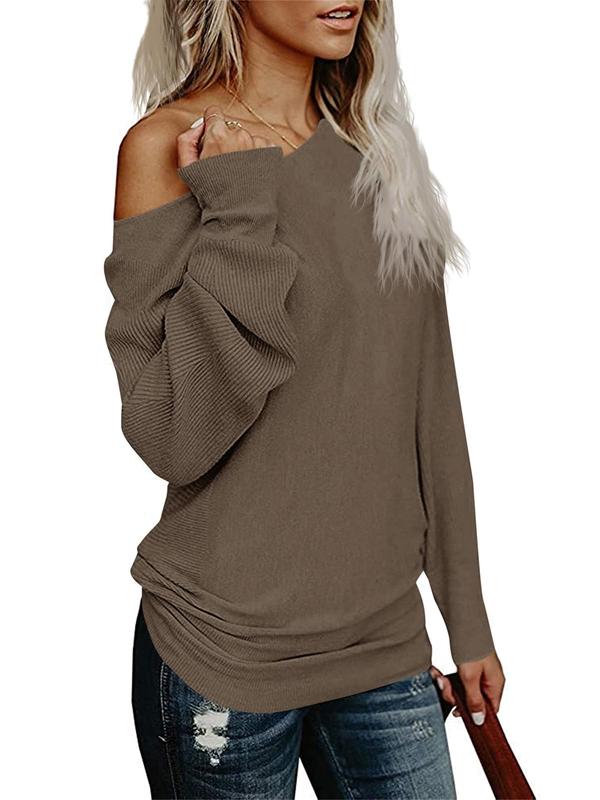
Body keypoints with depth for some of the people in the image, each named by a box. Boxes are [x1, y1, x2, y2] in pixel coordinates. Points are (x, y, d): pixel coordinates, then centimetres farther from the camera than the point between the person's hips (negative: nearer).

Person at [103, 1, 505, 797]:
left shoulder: (383, 147, 5)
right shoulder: (167, 147, -9)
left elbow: (430, 403, 6)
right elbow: (171, 437, -17)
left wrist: (467, 617, 9)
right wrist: (236, 214, -21)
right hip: (225, 647, -4)